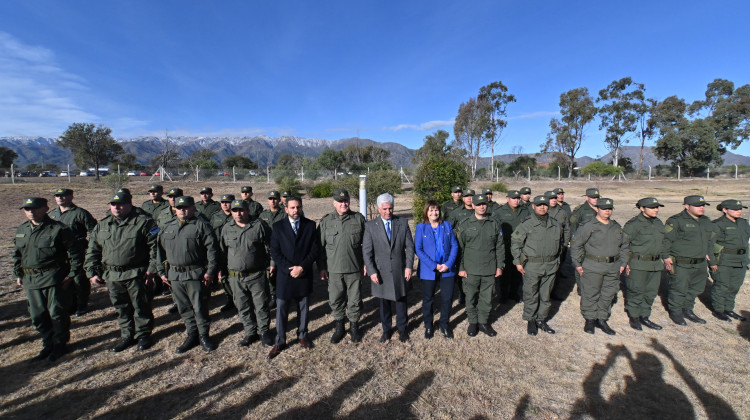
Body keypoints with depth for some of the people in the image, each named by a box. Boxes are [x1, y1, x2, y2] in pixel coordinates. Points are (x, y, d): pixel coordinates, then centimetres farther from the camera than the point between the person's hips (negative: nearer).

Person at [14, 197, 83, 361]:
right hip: (30, 280, 6)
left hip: (52, 278, -6)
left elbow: (76, 252, -10)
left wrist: (71, 275, -12)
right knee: (37, 316, 13)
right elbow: (16, 254, 22)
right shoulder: (21, 230, 9)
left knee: (56, 313, 0)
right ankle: (48, 344, 29)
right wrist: (18, 274, 16)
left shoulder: (58, 229, -12)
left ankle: (60, 344, 18)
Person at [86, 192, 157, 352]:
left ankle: (143, 334, 24)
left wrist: (151, 269, -15)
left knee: (141, 306, 6)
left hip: (136, 275, -5)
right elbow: (92, 251, 16)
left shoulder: (143, 222, -7)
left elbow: (155, 246, -10)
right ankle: (127, 335, 33)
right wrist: (92, 272, 8)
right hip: (112, 276, 5)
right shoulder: (101, 226, 11)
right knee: (121, 308, 17)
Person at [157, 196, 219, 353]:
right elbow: (160, 250, 19)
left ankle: (204, 335, 20)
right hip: (175, 276, 6)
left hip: (196, 275, -5)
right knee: (184, 308, 15)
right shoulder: (167, 228, 13)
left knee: (200, 307, 3)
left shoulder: (201, 225, -6)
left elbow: (212, 249, -12)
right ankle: (192, 335, 29)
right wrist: (162, 272, 14)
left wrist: (210, 271, -16)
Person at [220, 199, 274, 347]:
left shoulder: (259, 225, -5)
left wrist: (272, 263, -3)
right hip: (235, 278, 4)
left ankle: (264, 331, 27)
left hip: (256, 275, -3)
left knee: (261, 306, 7)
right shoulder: (227, 229, 5)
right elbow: (223, 252, 13)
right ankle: (250, 333, 33)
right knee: (243, 307, 15)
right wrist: (222, 272, 14)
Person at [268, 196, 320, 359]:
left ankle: (302, 336, 34)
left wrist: (302, 267, -13)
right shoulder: (278, 226, -1)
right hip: (284, 274, 0)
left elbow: (315, 248, -4)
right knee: (281, 309, 6)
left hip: (304, 274, 1)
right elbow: (275, 251, -4)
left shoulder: (310, 225, -1)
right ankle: (280, 342, 24)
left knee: (303, 308, 14)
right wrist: (289, 269, -14)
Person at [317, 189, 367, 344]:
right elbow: (320, 246, 5)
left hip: (355, 269, 0)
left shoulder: (359, 218, 0)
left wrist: (365, 263, 2)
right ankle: (339, 327, 34)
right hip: (334, 270, 1)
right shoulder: (326, 221, 1)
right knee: (335, 300, 13)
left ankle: (354, 327, 33)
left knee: (355, 300, 11)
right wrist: (322, 267, 2)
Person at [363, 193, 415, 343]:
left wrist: (409, 266, -7)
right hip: (381, 272, -1)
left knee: (401, 300, 15)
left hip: (400, 271, 1)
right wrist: (372, 271, -12)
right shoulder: (370, 226, -6)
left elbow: (409, 246, 1)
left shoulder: (403, 223, -1)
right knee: (384, 303, 14)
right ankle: (386, 329, 36)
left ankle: (402, 328, 37)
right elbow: (366, 251, -6)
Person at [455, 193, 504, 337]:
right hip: (471, 270, -2)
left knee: (487, 298, 13)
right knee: (471, 298, 9)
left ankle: (483, 322, 32)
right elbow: (459, 247, -2)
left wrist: (499, 266, 6)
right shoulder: (465, 225, -3)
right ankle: (473, 322, 29)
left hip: (490, 270, 2)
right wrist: (461, 268, -5)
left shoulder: (494, 224, 5)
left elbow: (500, 246, 10)